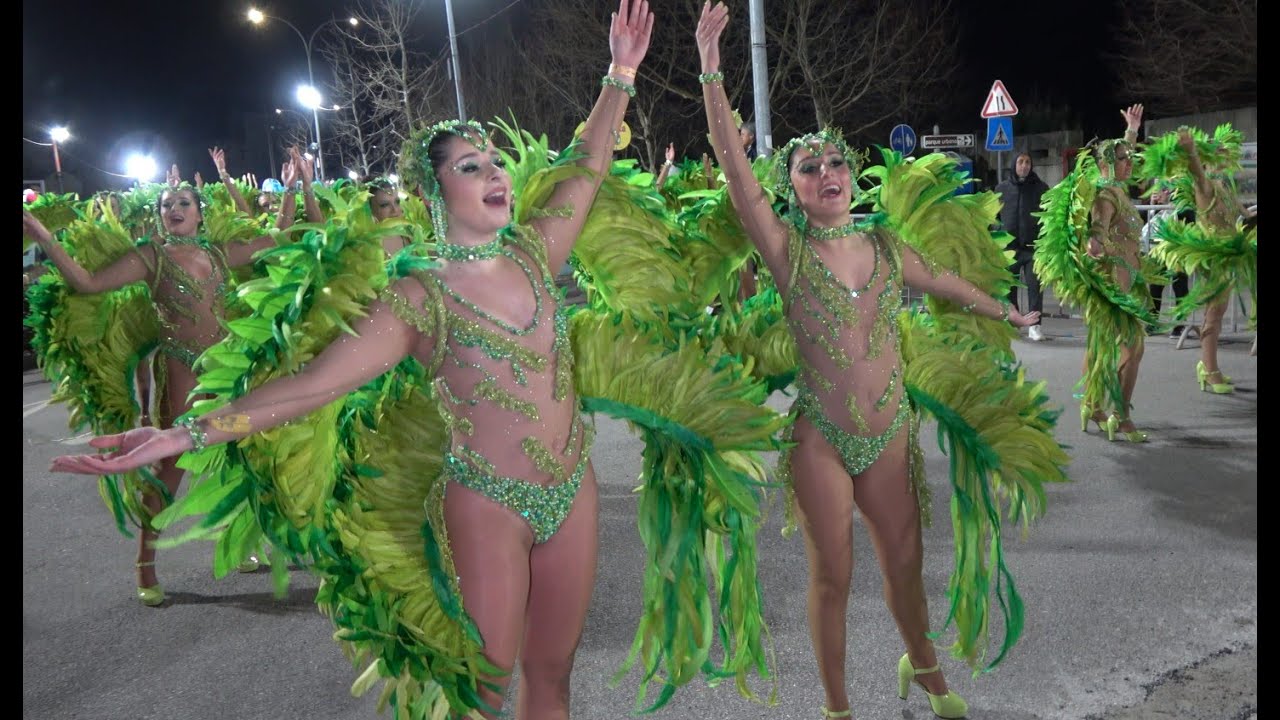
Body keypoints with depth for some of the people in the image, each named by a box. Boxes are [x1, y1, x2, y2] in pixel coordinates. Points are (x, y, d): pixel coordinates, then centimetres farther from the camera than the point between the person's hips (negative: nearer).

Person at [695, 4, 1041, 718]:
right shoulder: (788, 250, -8)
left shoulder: (887, 248, 3)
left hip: (890, 431, 4)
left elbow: (943, 281, 22)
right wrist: (712, 75, -29)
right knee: (833, 577, 6)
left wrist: (1007, 312, 39)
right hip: (820, 437, -3)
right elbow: (738, 174, -21)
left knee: (906, 561, 16)